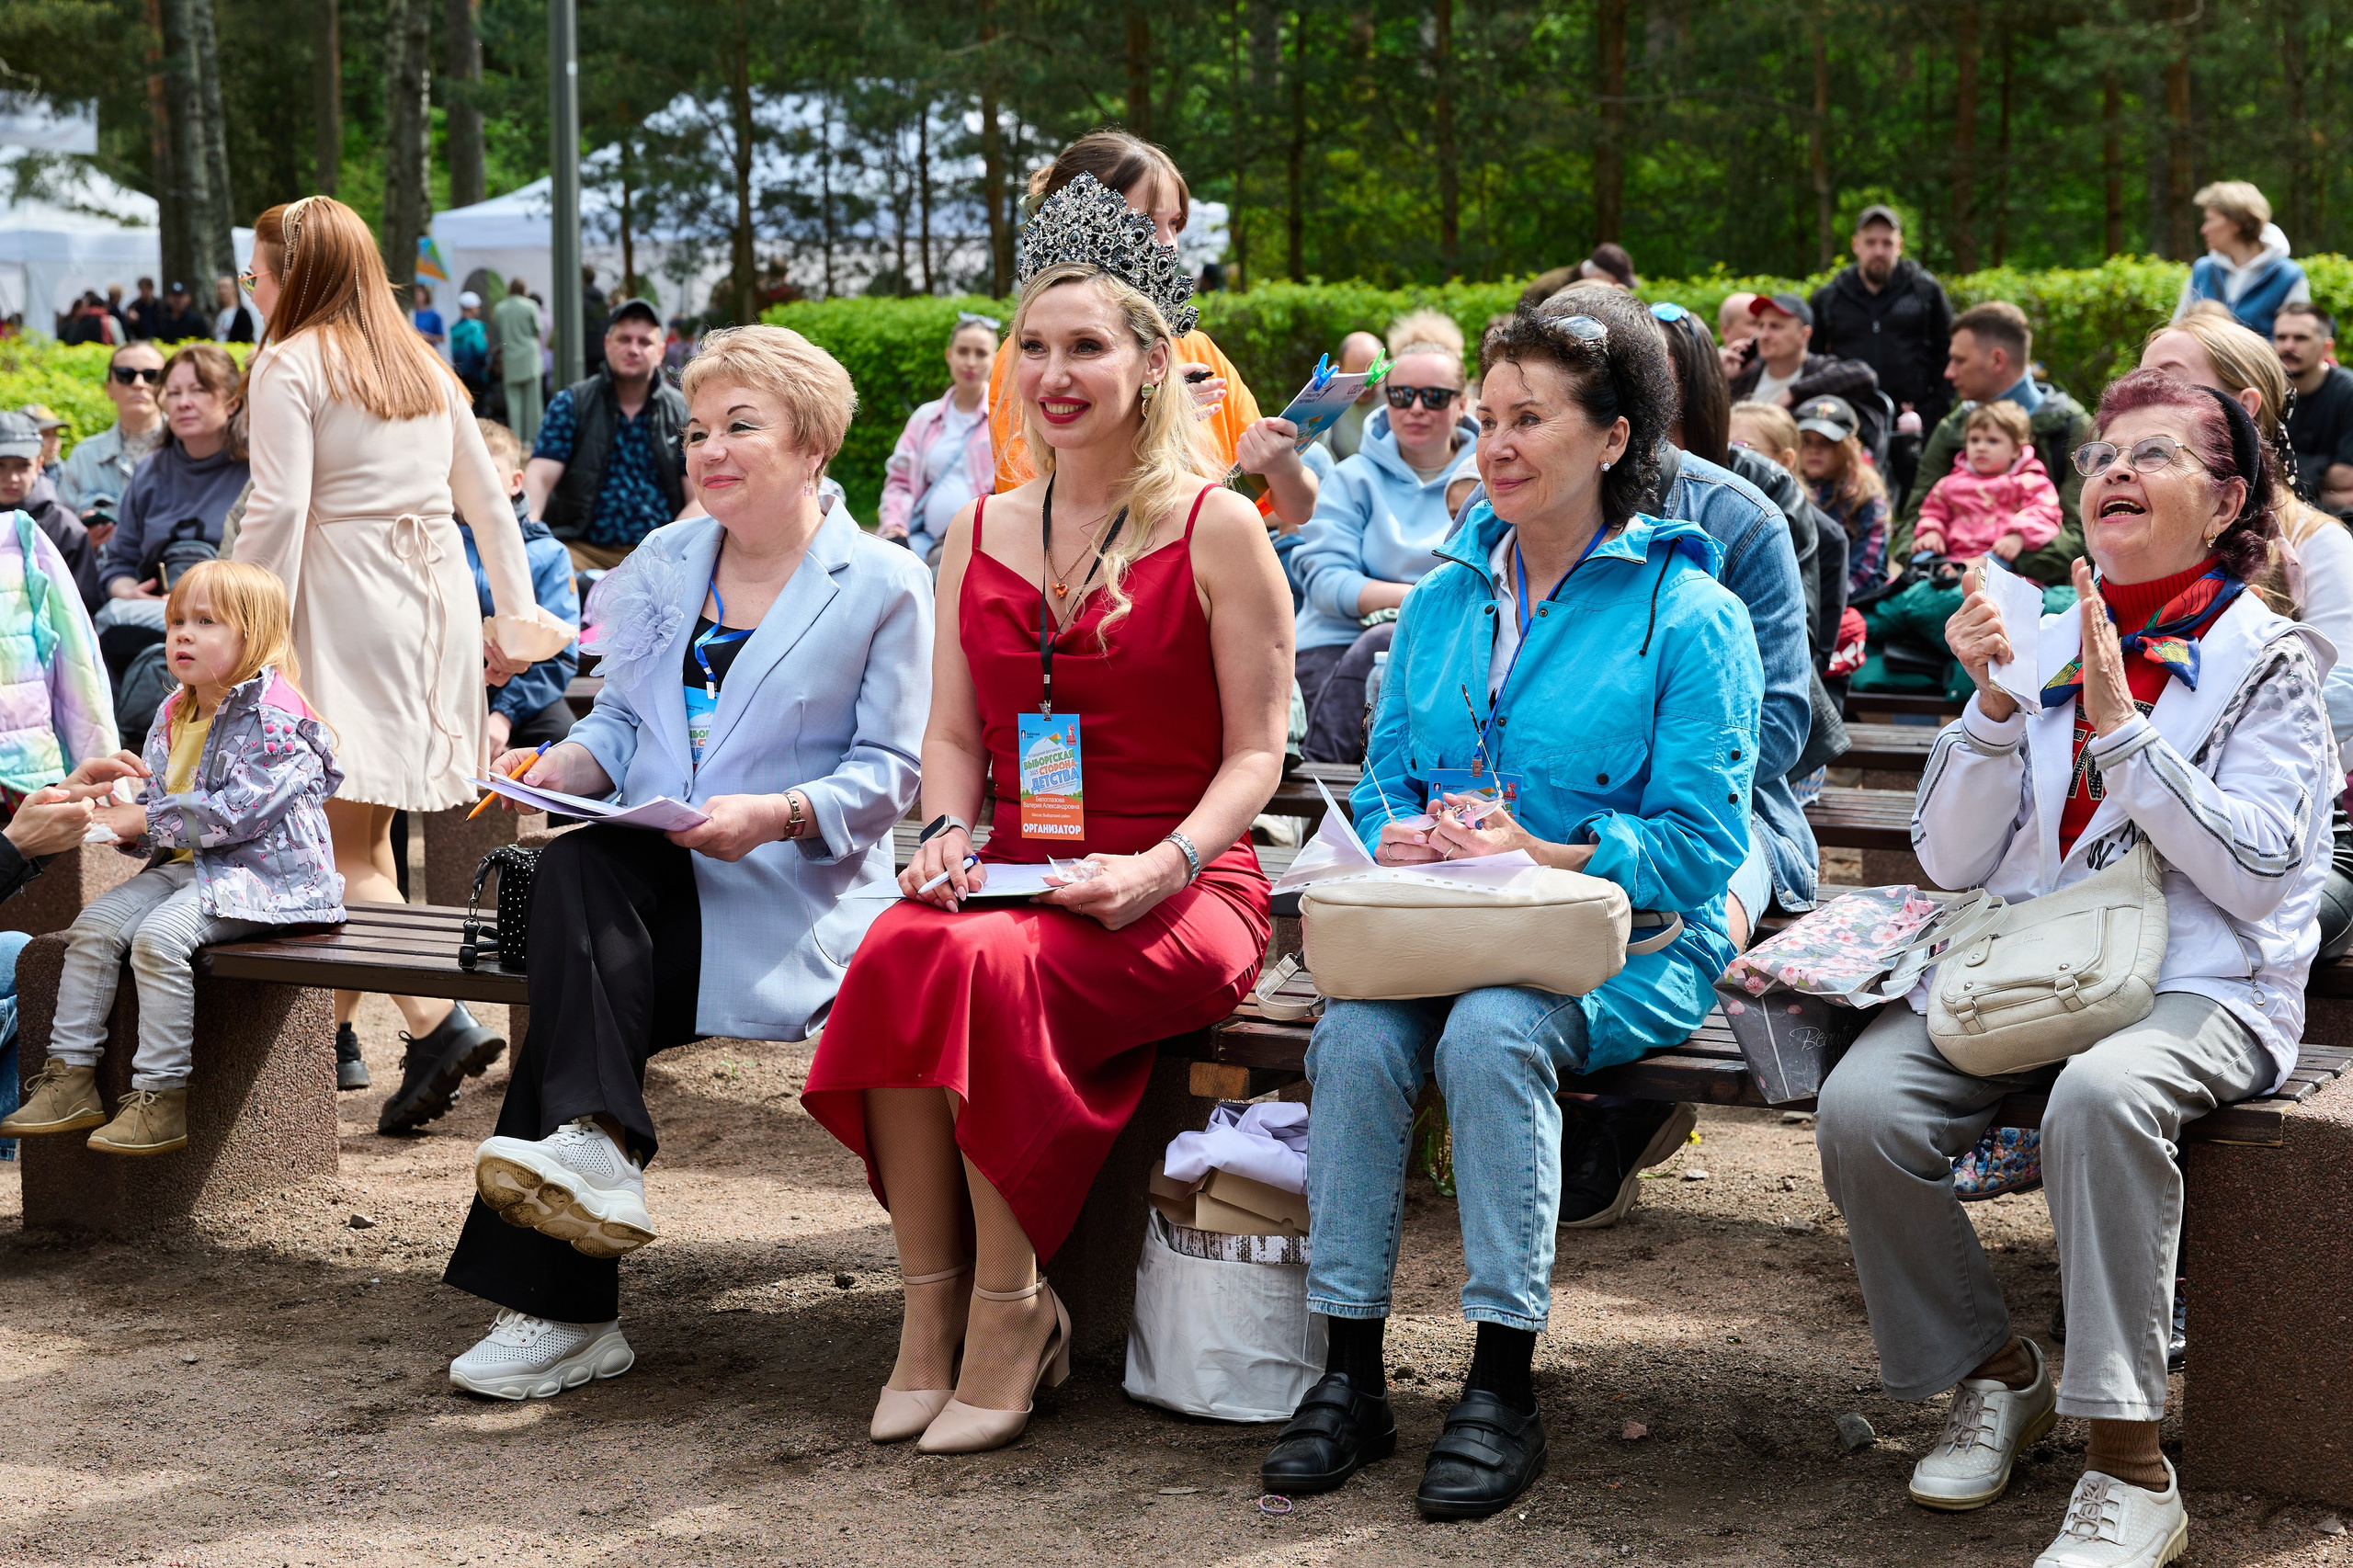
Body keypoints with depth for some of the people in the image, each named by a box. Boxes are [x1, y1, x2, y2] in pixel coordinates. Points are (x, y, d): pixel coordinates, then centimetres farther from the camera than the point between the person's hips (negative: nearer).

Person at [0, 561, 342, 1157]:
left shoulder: (274, 718, -14)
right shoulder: (172, 717, 15)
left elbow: (239, 808, -23)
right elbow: (162, 804, 25)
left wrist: (147, 819, -18)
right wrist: (129, 827, 1)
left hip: (262, 874, -9)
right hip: (186, 865, 9)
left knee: (159, 937, -28)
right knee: (95, 924, -8)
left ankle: (162, 1099, -24)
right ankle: (71, 1077, -5)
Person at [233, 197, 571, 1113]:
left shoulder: (290, 365, -4)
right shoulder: (424, 366, 17)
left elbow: (278, 510, -14)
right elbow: (488, 499, 18)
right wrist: (515, 616, 21)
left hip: (346, 608, -7)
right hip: (438, 600, 7)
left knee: (344, 845, -7)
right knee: (364, 829, 15)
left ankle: (438, 1022, -21)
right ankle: (333, 1028, 20)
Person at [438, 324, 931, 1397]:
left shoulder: (884, 584, 2)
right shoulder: (666, 562, 20)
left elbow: (890, 773, -2)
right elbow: (621, 721, 19)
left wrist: (776, 814, -19)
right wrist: (557, 768, -3)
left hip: (792, 891, -5)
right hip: (655, 873, 5)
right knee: (573, 876, -32)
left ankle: (556, 1304, -32)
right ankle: (592, 1148, -40)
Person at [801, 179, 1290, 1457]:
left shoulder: (1218, 527, 1)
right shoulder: (982, 532, 17)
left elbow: (1257, 752, -1)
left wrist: (1161, 867, -17)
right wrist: (948, 834, -2)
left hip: (1179, 894, -4)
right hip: (1012, 875, 4)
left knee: (991, 965, -34)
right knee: (899, 949, -30)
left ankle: (1010, 1307, -18)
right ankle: (931, 1302, -20)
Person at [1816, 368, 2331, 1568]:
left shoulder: (2269, 661, 5)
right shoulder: (2037, 644, 15)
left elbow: (2258, 874, -8)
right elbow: (1951, 861, 9)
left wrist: (2122, 727, -13)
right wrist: (1992, 706, -6)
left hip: (2197, 987, -4)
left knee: (2099, 1095, -38)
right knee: (1861, 1103, -25)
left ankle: (2129, 1468, -29)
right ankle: (1996, 1376, -1)